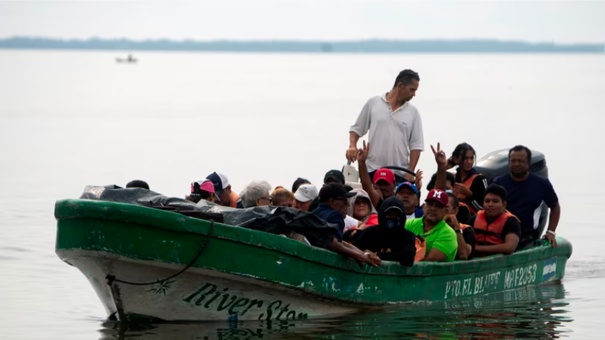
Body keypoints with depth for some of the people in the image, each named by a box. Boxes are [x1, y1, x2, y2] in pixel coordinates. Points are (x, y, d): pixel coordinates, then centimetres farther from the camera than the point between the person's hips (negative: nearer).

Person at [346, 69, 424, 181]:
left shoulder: (413, 112, 8)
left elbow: (416, 145, 6)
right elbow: (357, 129, 12)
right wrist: (352, 146, -7)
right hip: (372, 172, -1)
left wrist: (410, 172, -3)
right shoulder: (373, 103, 5)